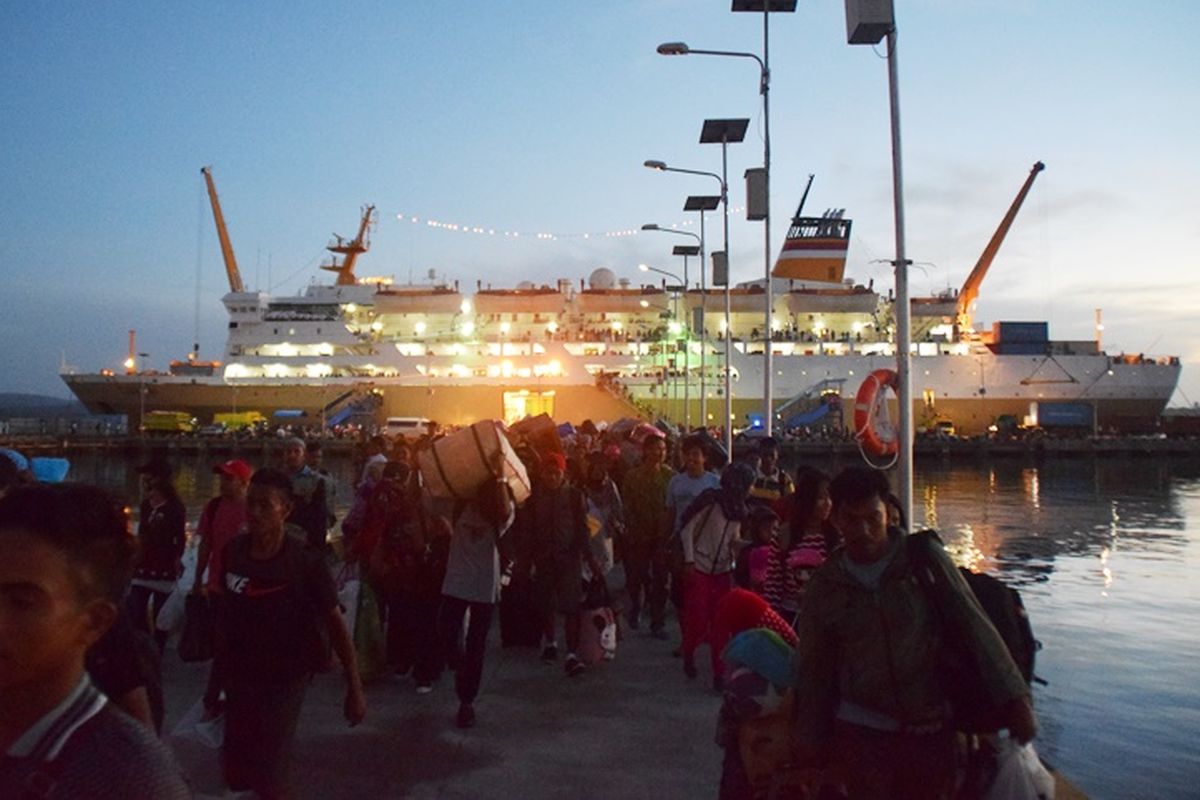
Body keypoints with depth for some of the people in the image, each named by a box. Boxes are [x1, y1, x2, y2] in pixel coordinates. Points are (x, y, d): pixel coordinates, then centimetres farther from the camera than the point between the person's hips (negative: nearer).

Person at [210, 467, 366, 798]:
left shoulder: (305, 561, -18)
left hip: (284, 678, -4)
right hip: (239, 676, 4)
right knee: (236, 773, 15)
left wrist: (354, 689, -14)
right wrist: (216, 676, 12)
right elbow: (224, 616, 5)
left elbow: (335, 623, -14)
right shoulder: (233, 552, -7)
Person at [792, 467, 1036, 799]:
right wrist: (810, 741, 8)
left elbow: (975, 627, -7)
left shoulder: (926, 560, -7)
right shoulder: (823, 587, -1)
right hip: (861, 732, 1)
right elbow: (814, 671, 6)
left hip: (932, 727, 0)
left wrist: (1014, 698, -15)